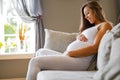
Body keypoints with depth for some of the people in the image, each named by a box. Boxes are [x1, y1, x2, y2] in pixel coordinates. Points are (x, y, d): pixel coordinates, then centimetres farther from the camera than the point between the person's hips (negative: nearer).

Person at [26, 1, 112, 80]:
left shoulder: (105, 25, -1)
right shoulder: (92, 27, 28)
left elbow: (95, 48, -14)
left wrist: (70, 53, -15)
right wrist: (79, 36, 5)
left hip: (78, 60, -10)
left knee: (35, 61, -19)